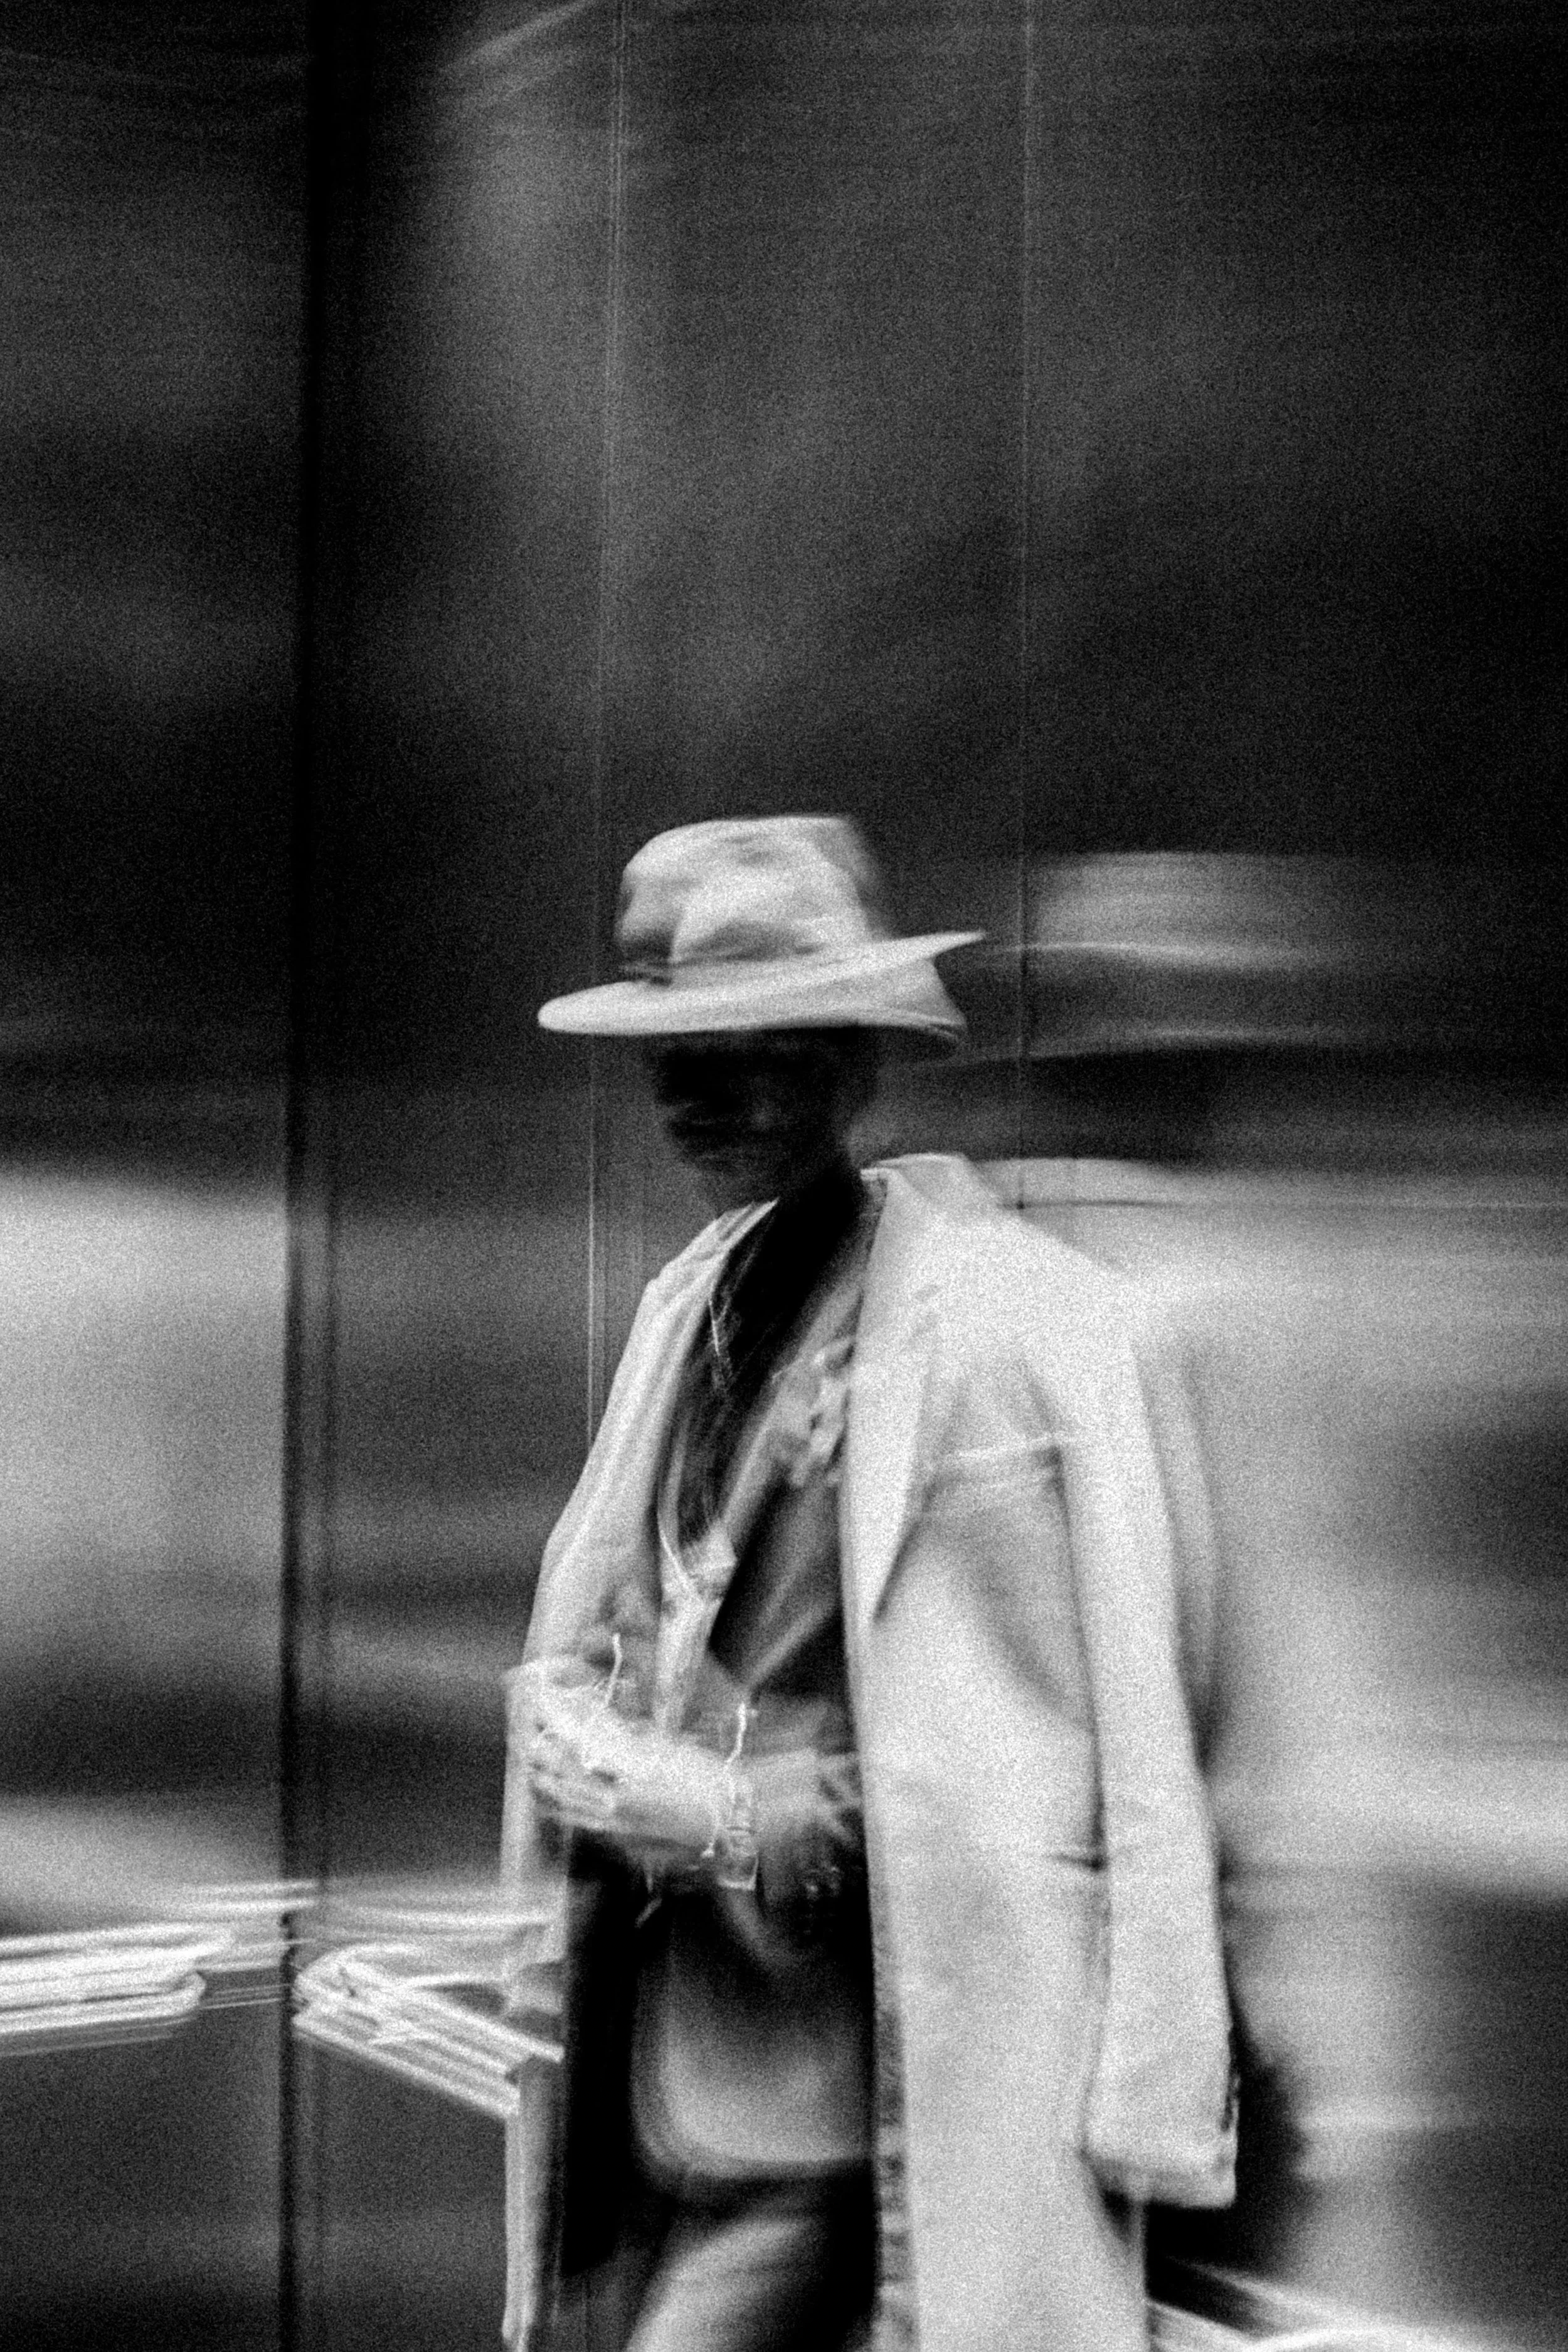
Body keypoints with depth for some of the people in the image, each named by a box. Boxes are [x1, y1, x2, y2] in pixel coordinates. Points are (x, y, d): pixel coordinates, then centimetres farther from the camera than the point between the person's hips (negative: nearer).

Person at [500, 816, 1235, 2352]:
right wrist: (711, 1811, -9)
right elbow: (561, 1680, 12)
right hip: (678, 2045, 6)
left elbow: (1134, 1744, -9)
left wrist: (1148, 2106, -11)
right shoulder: (688, 1306, 12)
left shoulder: (1017, 1320, -8)